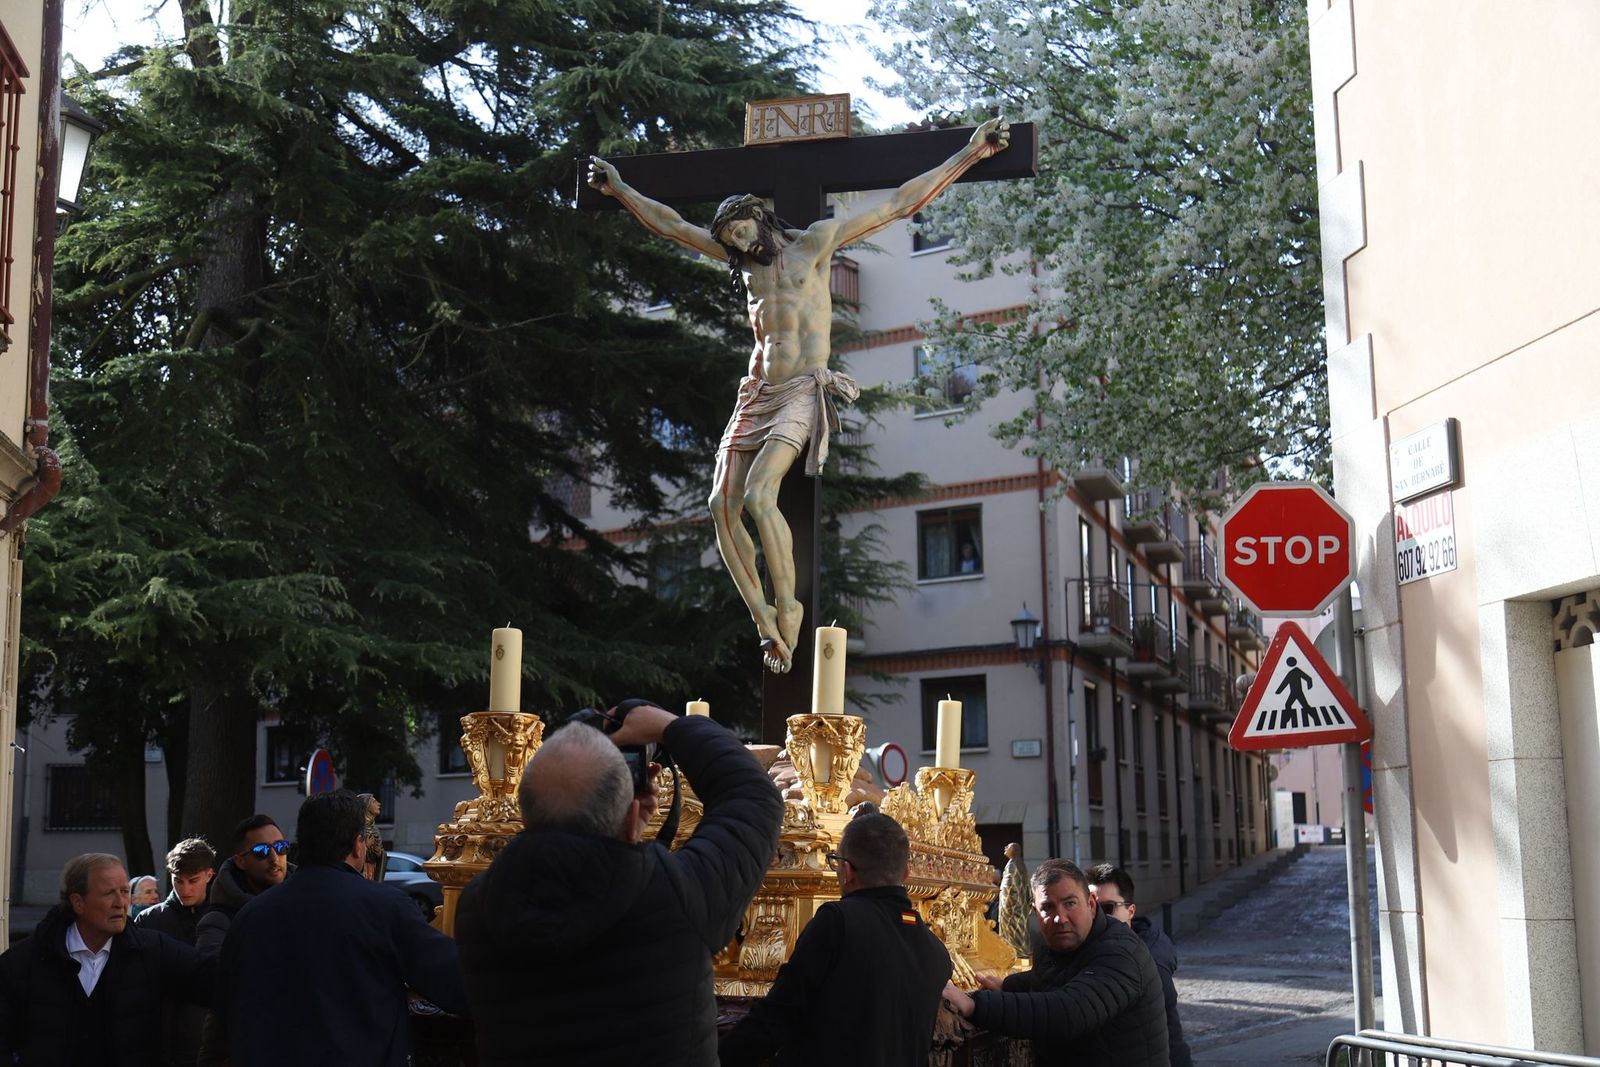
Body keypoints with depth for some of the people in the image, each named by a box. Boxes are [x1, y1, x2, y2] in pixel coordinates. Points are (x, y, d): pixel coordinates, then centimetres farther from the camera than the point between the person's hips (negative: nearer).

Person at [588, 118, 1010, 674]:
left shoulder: (814, 243, 5)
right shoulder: (744, 259, 19)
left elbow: (899, 204, 4)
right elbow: (671, 225, 28)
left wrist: (968, 155, 3)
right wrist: (619, 189, 29)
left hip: (804, 390, -6)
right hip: (757, 392, 6)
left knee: (759, 497, -24)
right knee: (722, 504, -8)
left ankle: (788, 605, -9)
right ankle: (765, 621, -1)